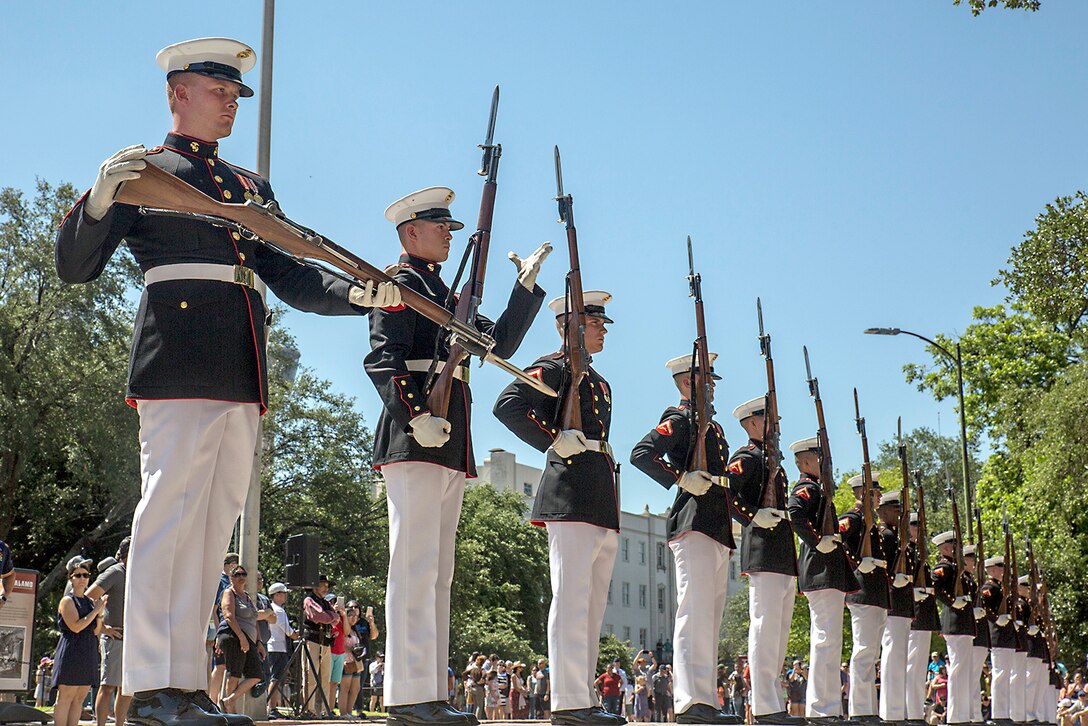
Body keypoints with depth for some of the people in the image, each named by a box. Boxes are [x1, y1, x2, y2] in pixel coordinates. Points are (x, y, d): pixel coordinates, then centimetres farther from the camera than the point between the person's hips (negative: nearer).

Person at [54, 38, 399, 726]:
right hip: (180, 357, -7)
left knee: (214, 523, 5)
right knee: (170, 514, -10)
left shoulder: (251, 185, 25)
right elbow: (75, 267, -1)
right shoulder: (141, 168, 7)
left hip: (243, 373, 7)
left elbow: (289, 275, 20)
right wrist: (101, 197, -19)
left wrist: (357, 294, 3)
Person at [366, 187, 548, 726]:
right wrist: (416, 416, -24)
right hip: (415, 439, -10)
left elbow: (499, 343, 24)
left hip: (449, 445, 10)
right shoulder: (401, 285, 0)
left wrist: (527, 287, 19)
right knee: (416, 565, -13)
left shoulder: (444, 296, 27)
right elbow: (381, 359, -13)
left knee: (437, 573, 7)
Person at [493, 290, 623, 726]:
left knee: (593, 605, 9)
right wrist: (554, 441, -19)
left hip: (603, 504, 10)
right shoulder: (552, 368, -2)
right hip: (571, 497, -10)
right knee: (572, 599, -12)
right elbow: (508, 405, -17)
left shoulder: (600, 382, 25)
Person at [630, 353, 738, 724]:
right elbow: (641, 453, -13)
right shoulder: (678, 419, -1)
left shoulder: (713, 426, 26)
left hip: (718, 531, 10)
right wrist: (681, 478, -20)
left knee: (711, 617, 6)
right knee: (696, 611, -16)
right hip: (693, 525, -10)